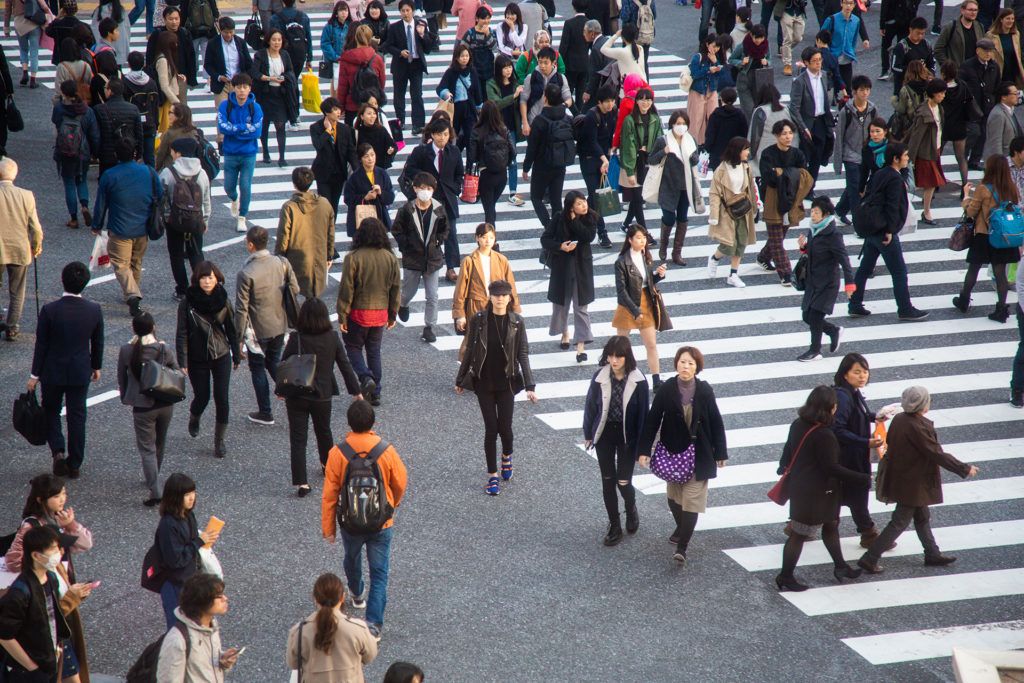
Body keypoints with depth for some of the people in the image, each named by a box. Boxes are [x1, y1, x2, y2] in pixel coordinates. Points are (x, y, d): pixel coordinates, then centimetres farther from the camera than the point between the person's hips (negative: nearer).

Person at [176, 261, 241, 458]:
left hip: (221, 356, 1)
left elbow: (231, 329, 6)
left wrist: (237, 355, 10)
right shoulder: (187, 303, -11)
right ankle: (193, 419, 43)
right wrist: (182, 362, -12)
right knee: (201, 397, 7)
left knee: (221, 399, -4)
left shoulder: (223, 300, -4)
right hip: (197, 359, -1)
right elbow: (182, 334, -8)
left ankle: (219, 440, 11)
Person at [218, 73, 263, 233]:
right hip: (230, 154, 1)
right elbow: (222, 127, -17)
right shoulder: (225, 105, -6)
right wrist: (244, 127, -18)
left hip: (249, 155, -1)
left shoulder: (255, 107, -6)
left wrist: (233, 129, -14)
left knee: (245, 186, -7)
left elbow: (257, 131, -14)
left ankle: (242, 218, 8)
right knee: (229, 187, 8)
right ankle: (234, 199, 44)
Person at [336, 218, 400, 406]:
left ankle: (366, 377, -12)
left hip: (358, 313, -4)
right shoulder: (391, 258, -1)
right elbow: (396, 289, 6)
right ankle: (375, 393, 15)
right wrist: (393, 315, 16)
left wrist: (342, 316, -6)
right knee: (374, 351, 15)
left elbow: (346, 290, -13)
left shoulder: (353, 258, -15)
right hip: (381, 313, 4)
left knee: (353, 346, 13)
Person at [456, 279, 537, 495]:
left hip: (506, 383, 0)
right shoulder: (478, 320, -4)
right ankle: (492, 476, 11)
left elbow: (523, 355, -1)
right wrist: (461, 379, 10)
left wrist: (529, 386, -7)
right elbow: (470, 351, 5)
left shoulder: (517, 322, -3)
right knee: (491, 428, 0)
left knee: (505, 427, 0)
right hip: (484, 383, 0)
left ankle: (507, 456, 35)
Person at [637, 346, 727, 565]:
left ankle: (682, 547, -7)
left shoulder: (705, 391, -6)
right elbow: (652, 421, -2)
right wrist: (644, 450, -5)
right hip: (673, 452, 2)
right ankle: (681, 528, 44)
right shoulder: (666, 390, -6)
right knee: (674, 496, 17)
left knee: (692, 498, -7)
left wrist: (720, 453, 2)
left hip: (699, 454, -2)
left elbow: (716, 423, 0)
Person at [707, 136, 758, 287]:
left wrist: (753, 208, 17)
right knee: (729, 245, -10)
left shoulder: (746, 167, 3)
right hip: (726, 212, -5)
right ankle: (714, 258, 23)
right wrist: (714, 216, -15)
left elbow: (751, 189, 14)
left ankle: (733, 276, 14)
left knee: (741, 244, 4)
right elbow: (714, 194, -11)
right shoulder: (722, 170, -13)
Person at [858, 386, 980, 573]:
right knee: (899, 522, 1)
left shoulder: (898, 419, -3)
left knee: (923, 517, 22)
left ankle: (932, 554, 35)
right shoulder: (918, 428, -28)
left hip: (899, 478, 9)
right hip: (912, 485, -9)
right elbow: (938, 455, -24)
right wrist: (964, 469, -16)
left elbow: (890, 444, 9)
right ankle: (869, 559, 3)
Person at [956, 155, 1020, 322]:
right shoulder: (1012, 189, -4)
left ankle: (963, 301, 30)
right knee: (1000, 271, 8)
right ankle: (1001, 309, 5)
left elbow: (970, 212, -10)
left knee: (973, 269, 14)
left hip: (984, 237, -3)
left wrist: (967, 195, 7)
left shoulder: (983, 189, -17)